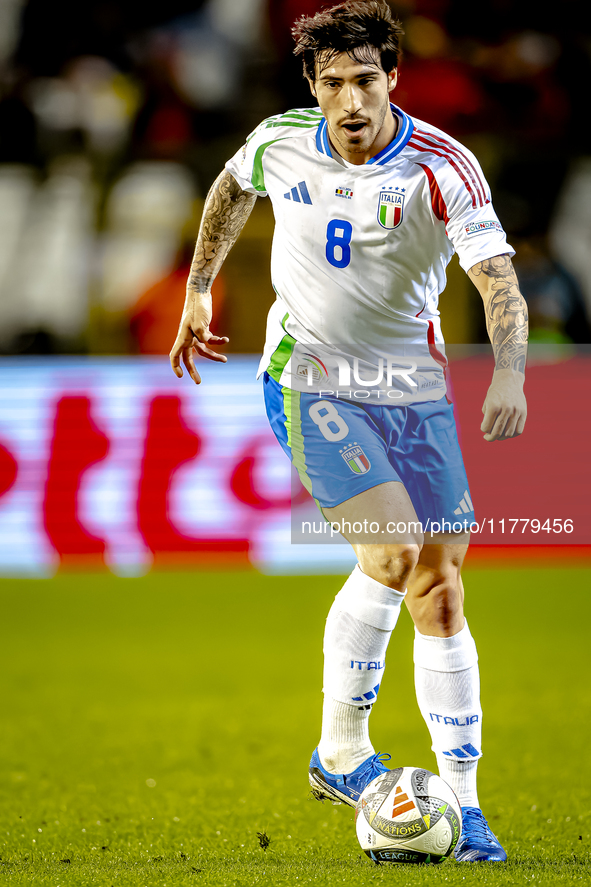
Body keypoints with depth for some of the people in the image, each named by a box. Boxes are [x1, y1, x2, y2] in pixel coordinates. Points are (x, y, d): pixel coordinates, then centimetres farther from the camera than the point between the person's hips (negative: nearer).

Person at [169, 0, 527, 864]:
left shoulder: (442, 168, -14)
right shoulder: (280, 144, -6)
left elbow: (498, 277, -24)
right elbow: (231, 189, 18)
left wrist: (509, 373, -41)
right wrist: (198, 292, 21)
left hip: (414, 388, 1)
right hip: (309, 380, -1)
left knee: (440, 586, -2)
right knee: (394, 549, -21)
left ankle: (462, 802, 4)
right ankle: (340, 750, -5)